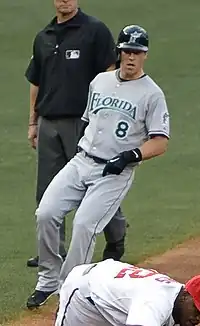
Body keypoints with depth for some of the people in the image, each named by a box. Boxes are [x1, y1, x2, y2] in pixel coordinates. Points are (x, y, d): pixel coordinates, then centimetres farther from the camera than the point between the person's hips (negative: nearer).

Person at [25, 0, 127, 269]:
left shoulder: (95, 31, -4)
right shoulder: (43, 38, 15)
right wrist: (33, 123, 16)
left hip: (83, 122, -6)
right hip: (48, 124, 6)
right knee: (47, 193, 6)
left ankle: (116, 240, 15)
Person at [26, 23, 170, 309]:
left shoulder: (151, 94, -4)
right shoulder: (100, 81, 13)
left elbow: (160, 143, -8)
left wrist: (130, 156, -21)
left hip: (115, 172, -5)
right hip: (81, 162, 5)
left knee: (84, 224, -20)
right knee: (46, 213, -11)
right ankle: (48, 280, 5)